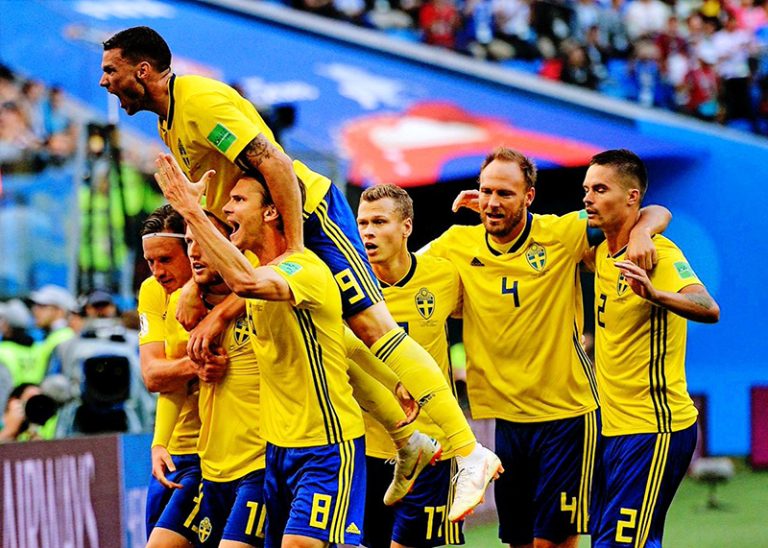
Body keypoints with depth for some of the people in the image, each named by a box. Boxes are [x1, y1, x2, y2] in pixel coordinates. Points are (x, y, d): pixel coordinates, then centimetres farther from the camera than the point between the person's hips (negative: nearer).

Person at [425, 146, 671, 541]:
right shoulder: (458, 244, 0)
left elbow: (655, 214, -6)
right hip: (506, 416, 4)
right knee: (517, 538, 12)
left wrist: (640, 232, -28)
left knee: (553, 538, -5)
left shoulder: (561, 234, -9)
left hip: (566, 411, -4)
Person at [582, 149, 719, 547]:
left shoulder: (658, 253, -16)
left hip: (653, 429, -9)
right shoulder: (602, 251, 9)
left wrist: (654, 293, -51)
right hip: (613, 426, 9)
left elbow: (708, 309, -33)